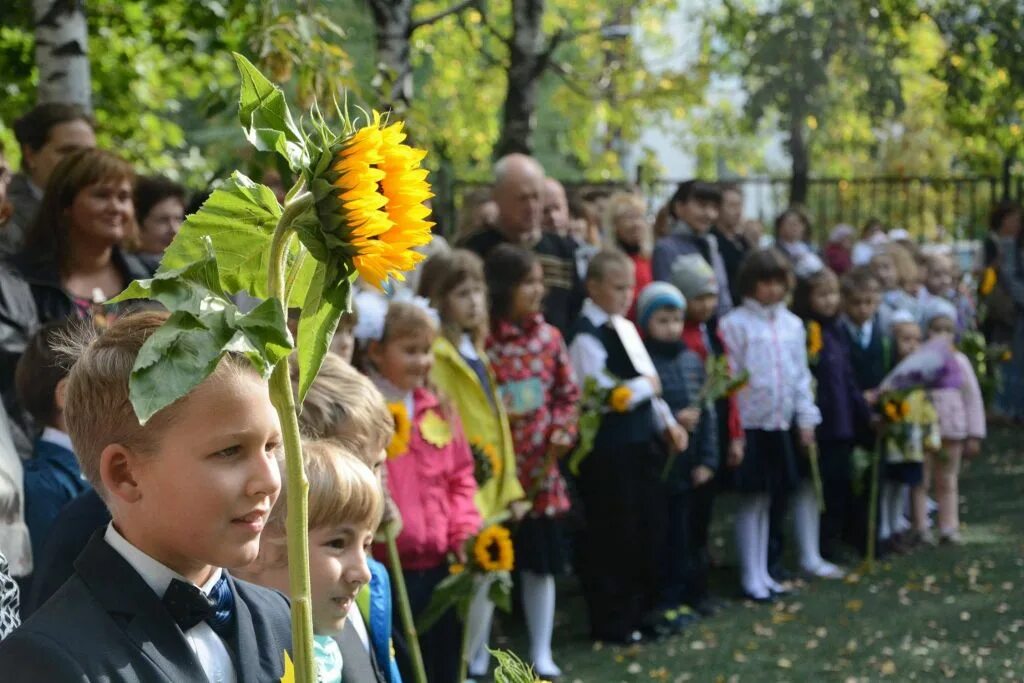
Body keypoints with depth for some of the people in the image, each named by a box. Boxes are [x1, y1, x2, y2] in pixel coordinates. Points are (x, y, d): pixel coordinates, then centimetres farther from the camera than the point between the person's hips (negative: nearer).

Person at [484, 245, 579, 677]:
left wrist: (562, 430, -4)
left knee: (542, 561, 13)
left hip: (540, 467, 5)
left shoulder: (548, 336, 4)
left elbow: (569, 393, 11)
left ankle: (541, 653, 26)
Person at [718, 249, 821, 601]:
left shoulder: (793, 325, 9)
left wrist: (806, 418, 9)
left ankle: (762, 572, 22)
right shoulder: (734, 324, -9)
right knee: (751, 500, 1)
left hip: (780, 424, 5)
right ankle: (750, 576, 9)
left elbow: (801, 374, 13)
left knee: (765, 500, 14)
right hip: (748, 424, -5)